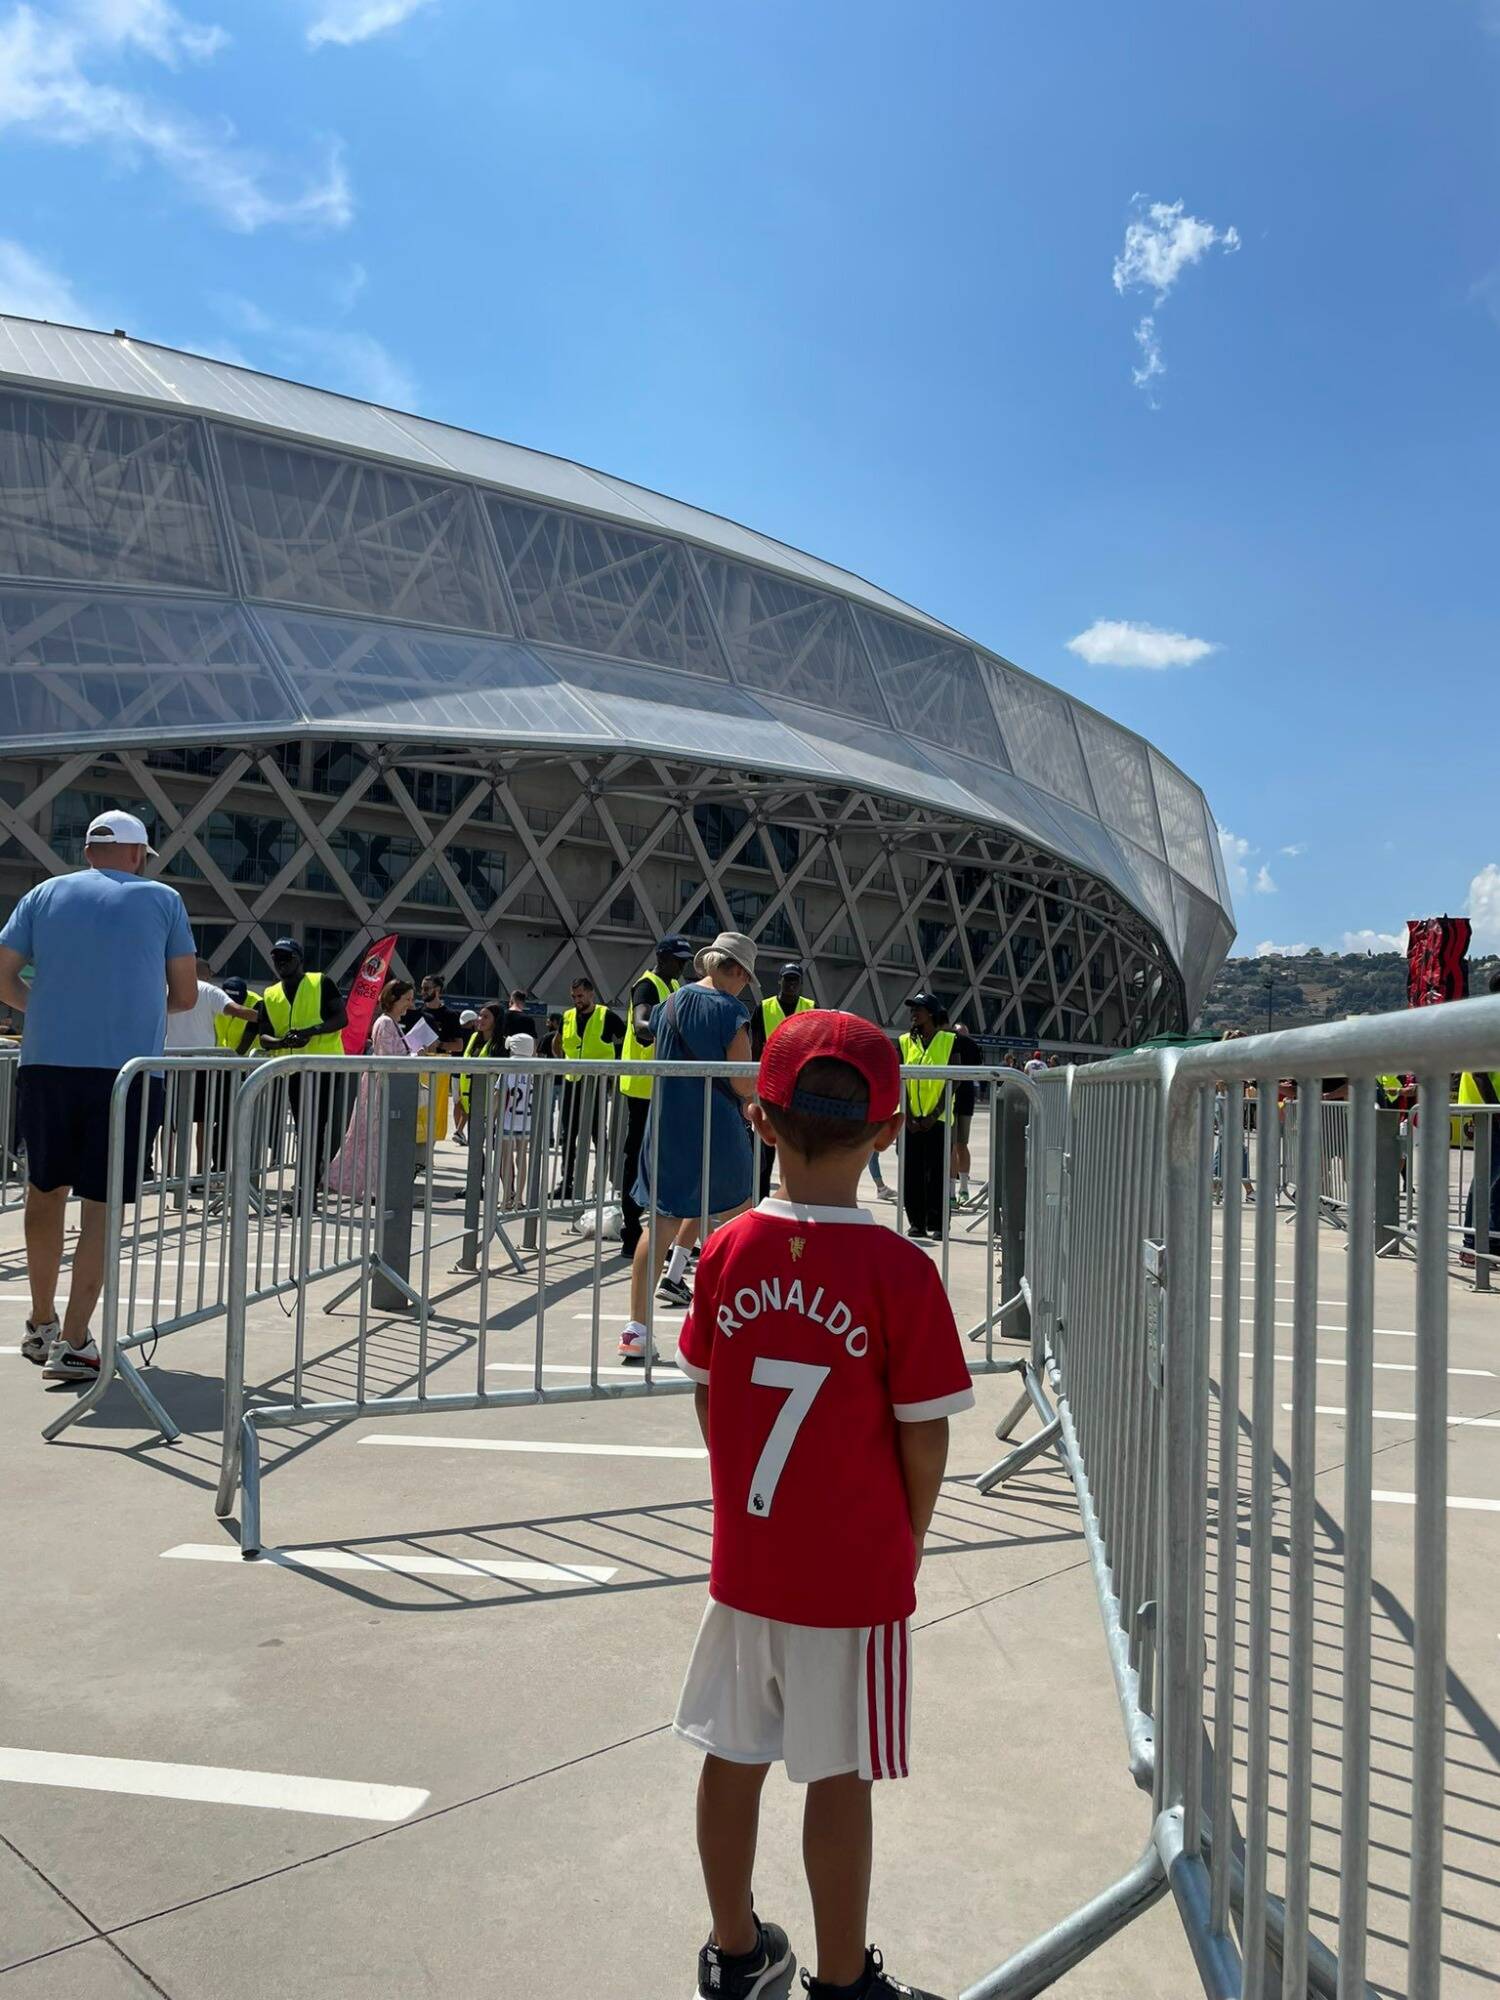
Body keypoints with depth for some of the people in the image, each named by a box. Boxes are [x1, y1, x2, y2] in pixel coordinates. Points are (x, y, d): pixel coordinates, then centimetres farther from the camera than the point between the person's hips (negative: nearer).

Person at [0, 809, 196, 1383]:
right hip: (128, 1067, -2)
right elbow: (185, 996, 8)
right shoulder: (162, 899, 8)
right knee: (102, 1204, 1)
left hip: (47, 1062, 3)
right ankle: (73, 1344, -3)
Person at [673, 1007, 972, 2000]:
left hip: (745, 1558, 4)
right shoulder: (899, 1270, -19)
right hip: (856, 1571, -4)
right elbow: (924, 1437, -13)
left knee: (734, 1756, 19)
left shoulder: (727, 1251, -8)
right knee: (839, 1777, 12)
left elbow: (706, 1399, 3)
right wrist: (908, 1538, 5)